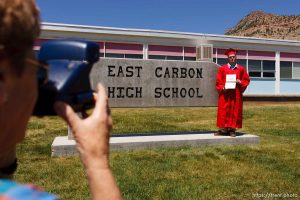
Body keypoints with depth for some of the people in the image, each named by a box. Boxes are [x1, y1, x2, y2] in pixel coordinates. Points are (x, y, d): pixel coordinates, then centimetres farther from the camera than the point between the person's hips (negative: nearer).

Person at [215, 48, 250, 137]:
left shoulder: (241, 69, 9)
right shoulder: (222, 69, 6)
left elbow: (247, 80, 12)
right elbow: (218, 82, 3)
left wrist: (240, 82, -8)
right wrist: (222, 88, -13)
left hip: (236, 94, 1)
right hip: (225, 94, -1)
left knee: (235, 111, 2)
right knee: (223, 111, -2)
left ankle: (232, 129, 9)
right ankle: (223, 128, 7)